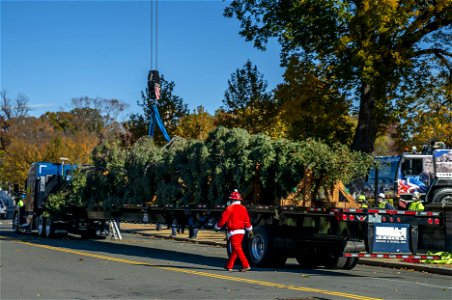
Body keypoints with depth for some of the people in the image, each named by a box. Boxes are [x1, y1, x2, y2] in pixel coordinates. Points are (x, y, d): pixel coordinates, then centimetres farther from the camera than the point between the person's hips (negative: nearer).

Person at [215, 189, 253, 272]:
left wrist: (217, 227, 6)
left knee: (237, 249, -10)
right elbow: (247, 220, 8)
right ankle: (229, 265, 22)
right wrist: (250, 230, 15)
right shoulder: (243, 208, 9)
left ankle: (246, 265, -19)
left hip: (233, 231, -7)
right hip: (241, 231, 7)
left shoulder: (230, 208, -10)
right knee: (234, 249, 14)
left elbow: (223, 219, -9)